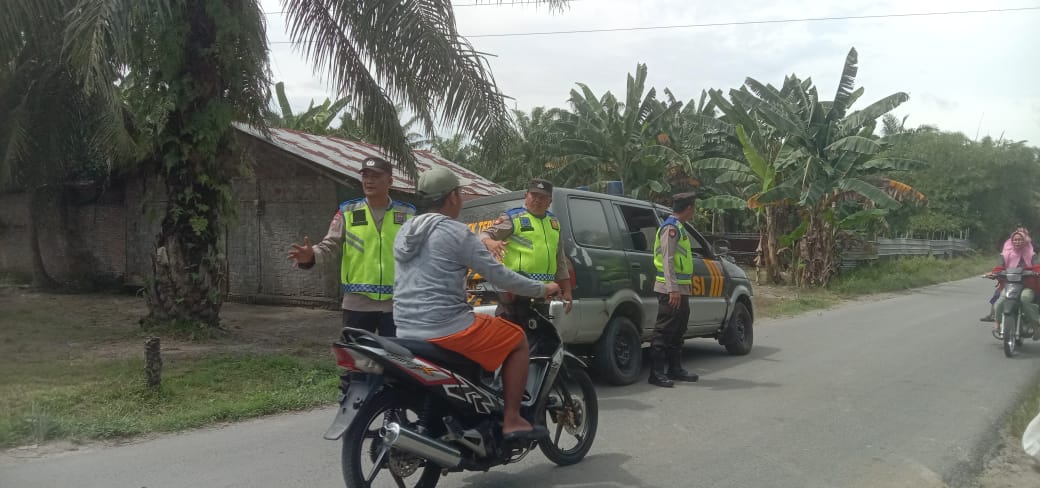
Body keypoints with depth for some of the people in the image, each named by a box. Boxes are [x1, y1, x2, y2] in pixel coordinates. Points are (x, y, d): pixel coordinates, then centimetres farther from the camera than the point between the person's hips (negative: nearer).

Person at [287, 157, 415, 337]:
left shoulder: (407, 214, 5)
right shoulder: (348, 212, 3)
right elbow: (330, 245, -5)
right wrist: (311, 255, -24)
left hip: (395, 304, 0)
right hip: (357, 303, 0)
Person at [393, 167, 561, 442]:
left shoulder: (405, 233, 14)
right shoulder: (455, 232, -10)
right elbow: (498, 275, -10)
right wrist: (542, 289, 2)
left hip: (407, 331, 9)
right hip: (446, 328, -8)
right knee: (518, 341, 8)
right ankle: (511, 421, 6)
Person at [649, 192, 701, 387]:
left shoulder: (678, 228, 19)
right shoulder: (671, 227, -13)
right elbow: (667, 259, -20)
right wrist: (673, 289, -25)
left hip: (680, 289, 10)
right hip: (671, 289, -10)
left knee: (678, 332, 15)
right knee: (664, 331, -8)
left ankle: (675, 369, 24)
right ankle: (656, 373, -6)